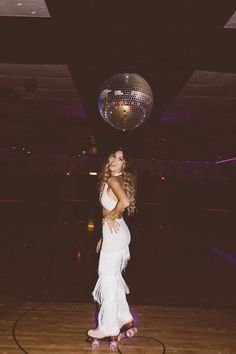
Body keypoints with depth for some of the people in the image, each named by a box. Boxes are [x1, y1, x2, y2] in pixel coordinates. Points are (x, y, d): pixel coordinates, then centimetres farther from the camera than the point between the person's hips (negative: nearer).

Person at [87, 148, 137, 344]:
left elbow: (125, 201, -36)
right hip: (116, 231, 9)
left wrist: (109, 217, -18)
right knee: (114, 276, 18)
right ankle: (124, 317, 31)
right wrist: (103, 238, 20)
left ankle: (108, 327, 13)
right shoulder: (118, 180, 13)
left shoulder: (113, 180, -15)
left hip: (114, 233, -9)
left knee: (108, 277, 1)